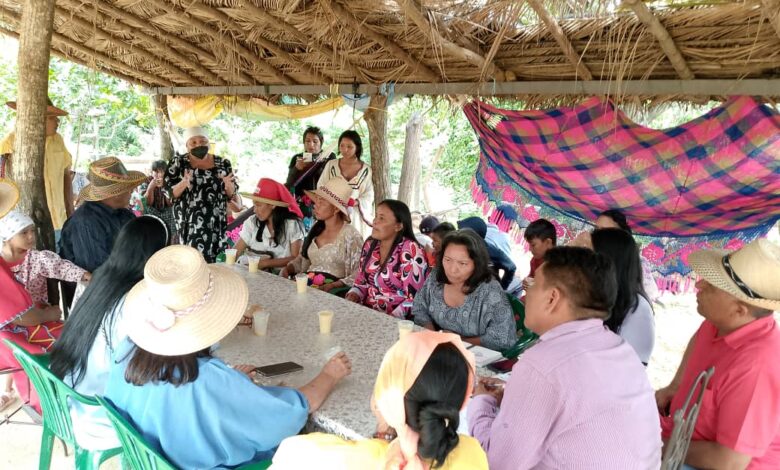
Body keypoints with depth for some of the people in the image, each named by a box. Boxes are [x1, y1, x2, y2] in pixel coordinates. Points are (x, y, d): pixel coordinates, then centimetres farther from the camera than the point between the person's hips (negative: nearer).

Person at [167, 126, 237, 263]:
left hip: (216, 223, 2)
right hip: (189, 223, -2)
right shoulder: (178, 162, 2)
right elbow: (168, 193, -2)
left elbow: (232, 194, 8)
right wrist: (183, 184, -21)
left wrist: (228, 185, -14)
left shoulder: (222, 163, 6)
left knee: (215, 261, 0)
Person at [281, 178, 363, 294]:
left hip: (331, 292, -6)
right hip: (307, 284, 6)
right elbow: (302, 259, 24)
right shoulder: (316, 229, 13)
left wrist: (332, 286, -21)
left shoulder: (351, 236, -7)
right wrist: (287, 269, 5)